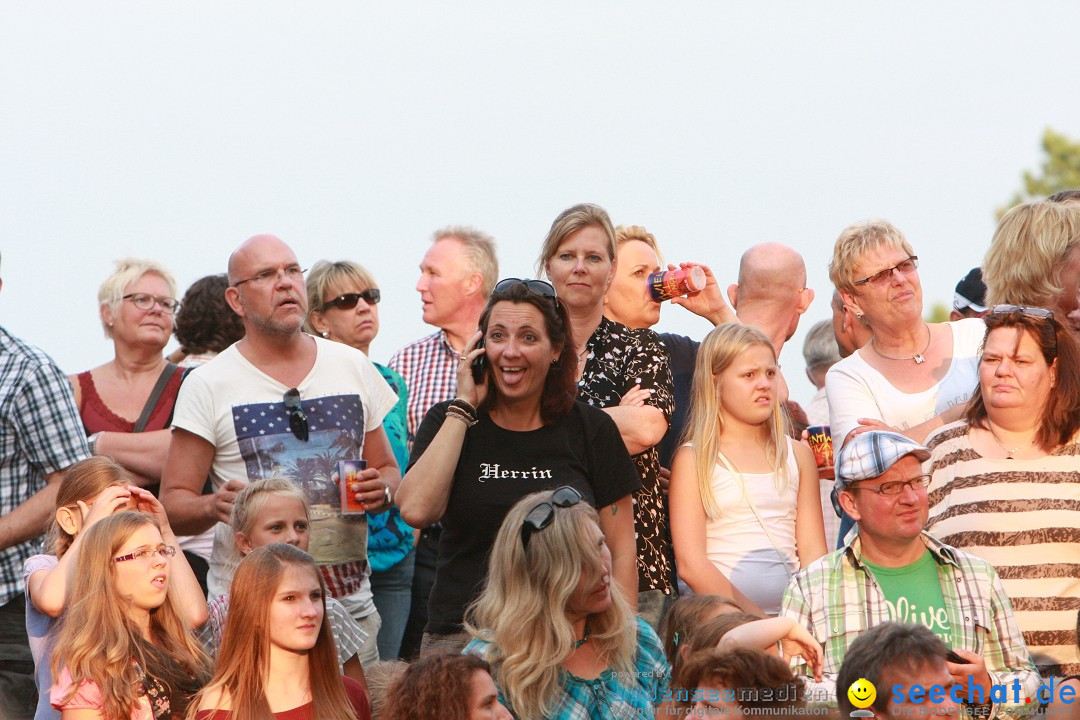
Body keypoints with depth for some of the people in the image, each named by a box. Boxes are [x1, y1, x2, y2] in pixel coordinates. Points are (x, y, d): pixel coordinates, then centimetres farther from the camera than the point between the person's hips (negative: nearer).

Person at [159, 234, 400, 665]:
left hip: (350, 603, 3)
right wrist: (215, 505, -21)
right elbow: (172, 503, 0)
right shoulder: (208, 386, 1)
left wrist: (381, 489, -2)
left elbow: (387, 468, 21)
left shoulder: (353, 367, 12)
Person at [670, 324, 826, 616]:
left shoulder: (798, 455, 18)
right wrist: (757, 621, -13)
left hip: (791, 612, 3)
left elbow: (812, 551, 11)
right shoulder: (693, 459, 5)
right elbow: (691, 564, -5)